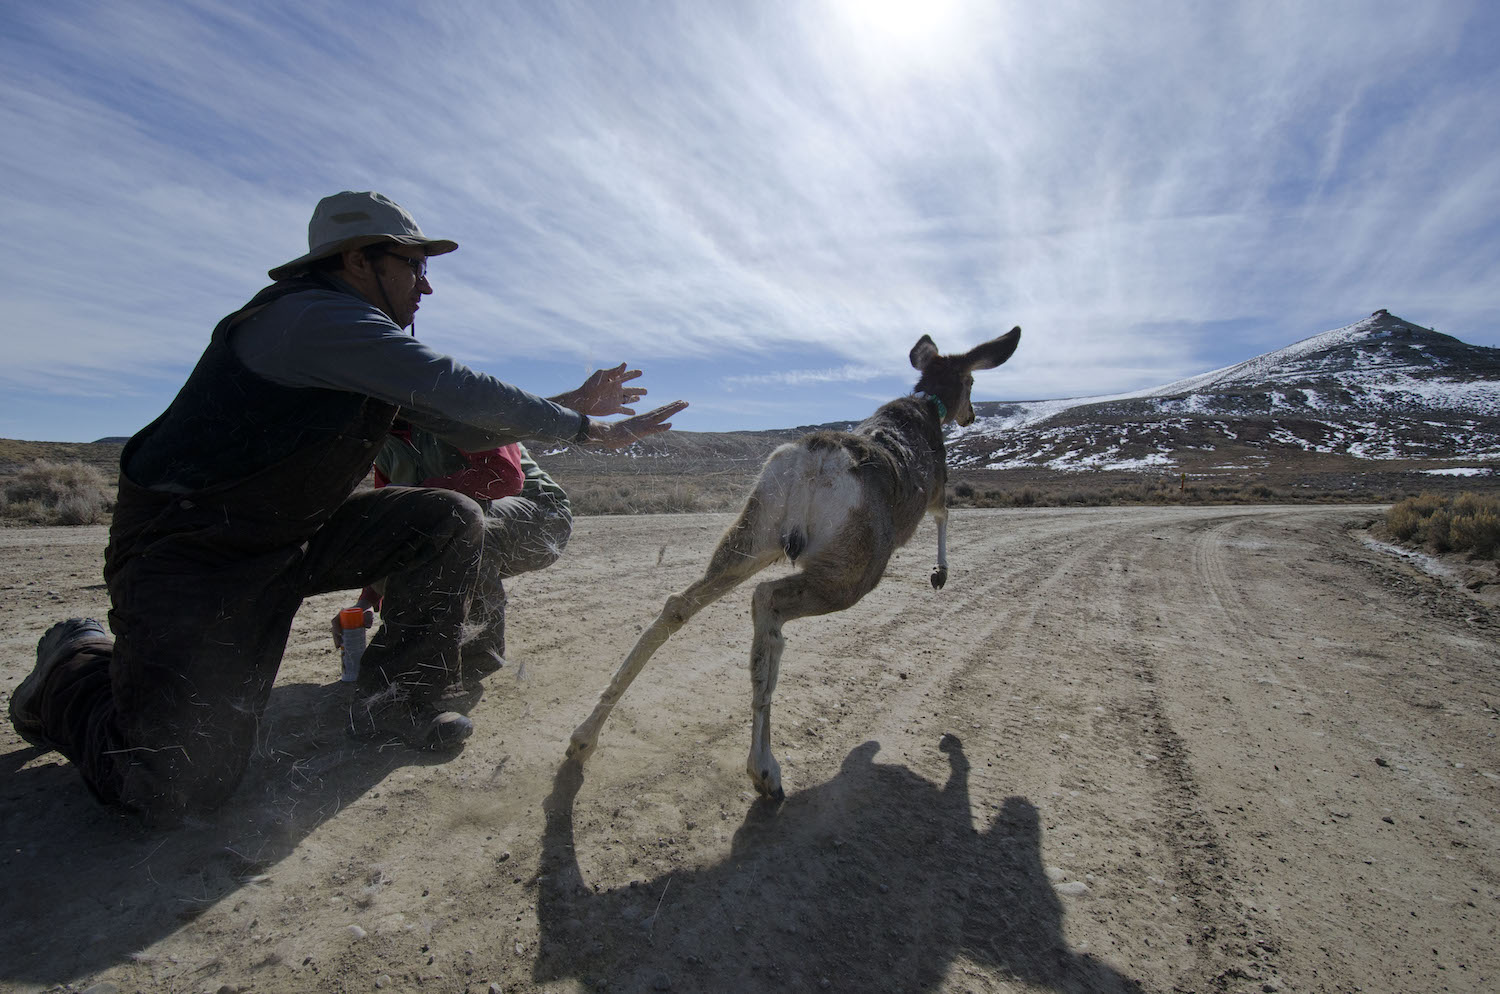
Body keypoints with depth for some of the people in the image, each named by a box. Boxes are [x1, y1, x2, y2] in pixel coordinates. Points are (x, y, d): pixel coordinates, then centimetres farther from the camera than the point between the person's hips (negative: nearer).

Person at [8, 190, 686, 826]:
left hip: (295, 534, 9)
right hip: (185, 554, -9)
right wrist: (583, 429, -23)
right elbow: (455, 388, -29)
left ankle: (392, 703, 6)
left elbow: (465, 428, 9)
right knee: (175, 787, -15)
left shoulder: (370, 346, 9)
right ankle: (79, 666, 18)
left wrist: (573, 404, 1)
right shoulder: (315, 316, -22)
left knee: (451, 522, -5)